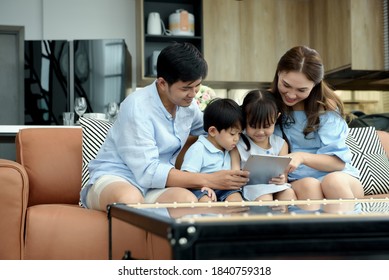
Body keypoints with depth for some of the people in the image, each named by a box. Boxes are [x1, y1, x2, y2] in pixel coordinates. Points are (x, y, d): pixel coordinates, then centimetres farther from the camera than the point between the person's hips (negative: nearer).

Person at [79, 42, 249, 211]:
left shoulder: (188, 104, 2)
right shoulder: (137, 107, -19)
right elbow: (147, 172, -23)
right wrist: (208, 180, -24)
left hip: (153, 185, 5)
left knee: (188, 200, -31)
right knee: (129, 199, -42)